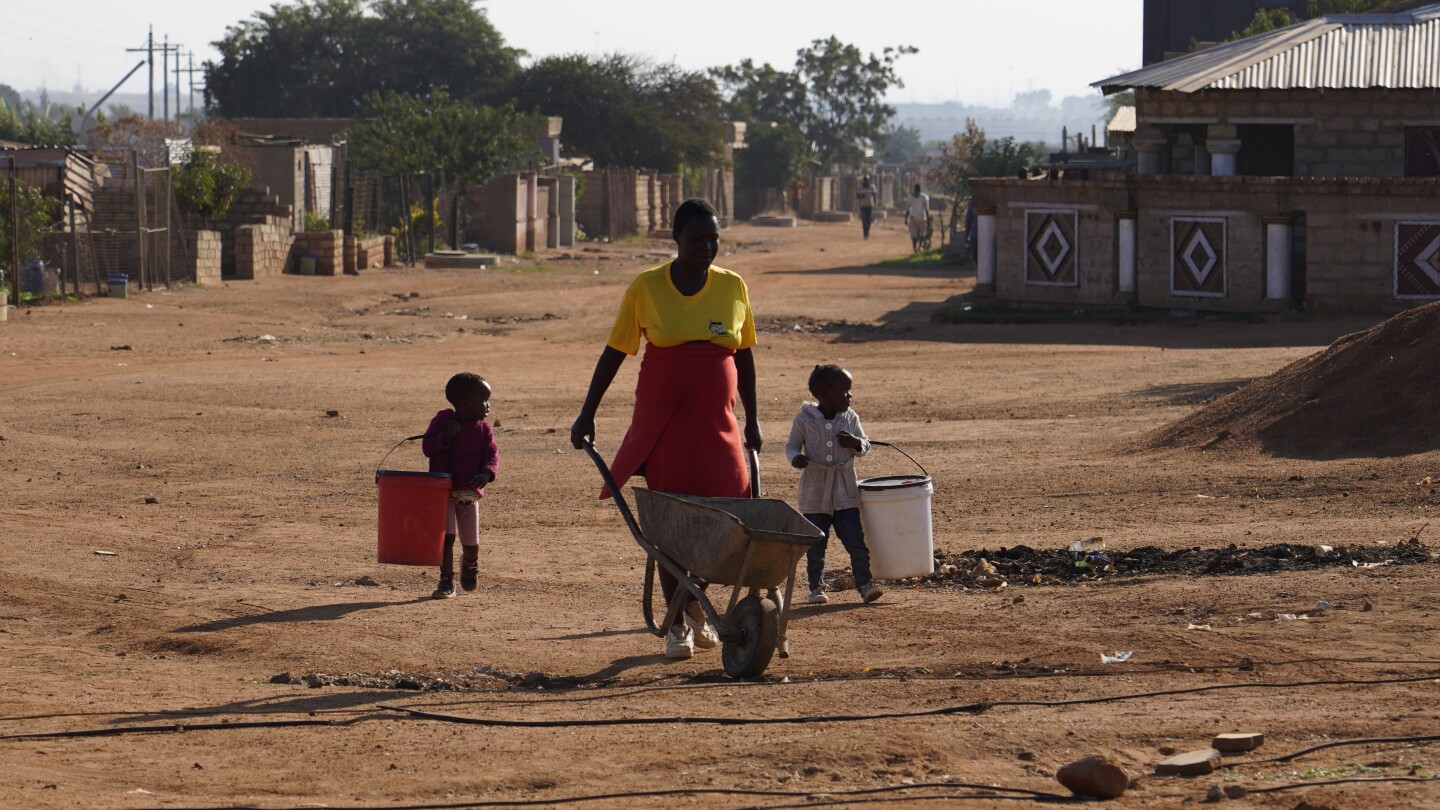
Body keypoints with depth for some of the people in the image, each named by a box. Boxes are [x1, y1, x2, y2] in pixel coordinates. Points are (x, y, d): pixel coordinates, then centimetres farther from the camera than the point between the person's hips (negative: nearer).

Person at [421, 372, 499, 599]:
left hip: (470, 493, 3)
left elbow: (492, 455, -6)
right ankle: (446, 581, -2)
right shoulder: (443, 419, -5)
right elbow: (427, 447, -7)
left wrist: (486, 474, -27)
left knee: (471, 542, 9)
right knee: (446, 536, -11)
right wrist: (447, 436, -24)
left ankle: (470, 566, 42)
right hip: (443, 490, -3)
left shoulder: (483, 429, 3)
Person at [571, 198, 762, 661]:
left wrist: (752, 419, 13)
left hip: (716, 423, 2)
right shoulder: (646, 288, -2)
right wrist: (587, 414, -1)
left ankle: (695, 606, 22)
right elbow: (615, 352, 2)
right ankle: (677, 623, 7)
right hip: (662, 422, -2)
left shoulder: (733, 287, 5)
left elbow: (743, 357, 13)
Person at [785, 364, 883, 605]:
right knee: (815, 544, 4)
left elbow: (865, 446, 11)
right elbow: (792, 445, 4)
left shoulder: (850, 418, 3)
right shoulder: (804, 419, -4)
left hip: (845, 493, 2)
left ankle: (865, 584, -1)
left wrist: (855, 443, -12)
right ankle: (816, 587, 15)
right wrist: (796, 458, -18)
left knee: (856, 541, -5)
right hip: (815, 491, -2)